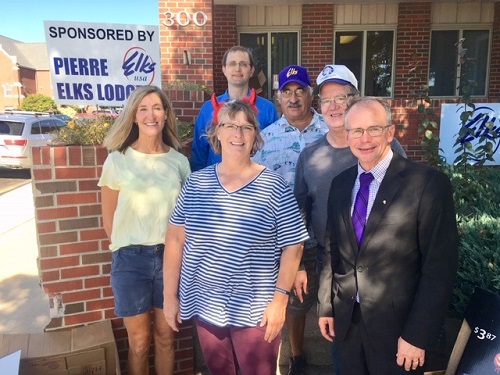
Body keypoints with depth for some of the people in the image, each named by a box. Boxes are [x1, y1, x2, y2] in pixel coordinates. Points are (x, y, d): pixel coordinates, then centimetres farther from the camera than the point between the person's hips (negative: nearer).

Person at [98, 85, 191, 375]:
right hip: (131, 258, -1)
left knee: (165, 337, 15)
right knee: (139, 342, 11)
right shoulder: (118, 160, -4)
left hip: (170, 256, 2)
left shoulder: (180, 162, 2)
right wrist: (127, 248, 8)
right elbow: (109, 220, 2)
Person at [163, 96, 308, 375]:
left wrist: (280, 298, -11)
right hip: (206, 307, 3)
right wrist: (170, 295, 1)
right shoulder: (196, 183, -2)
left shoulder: (274, 187, -10)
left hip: (256, 311, -3)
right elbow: (175, 239, 2)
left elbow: (293, 247, -7)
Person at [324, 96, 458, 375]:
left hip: (398, 327, -4)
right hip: (346, 322, 5)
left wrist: (417, 336, -14)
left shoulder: (429, 183, -15)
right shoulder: (340, 184, 2)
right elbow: (332, 250, 8)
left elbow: (440, 268, -14)